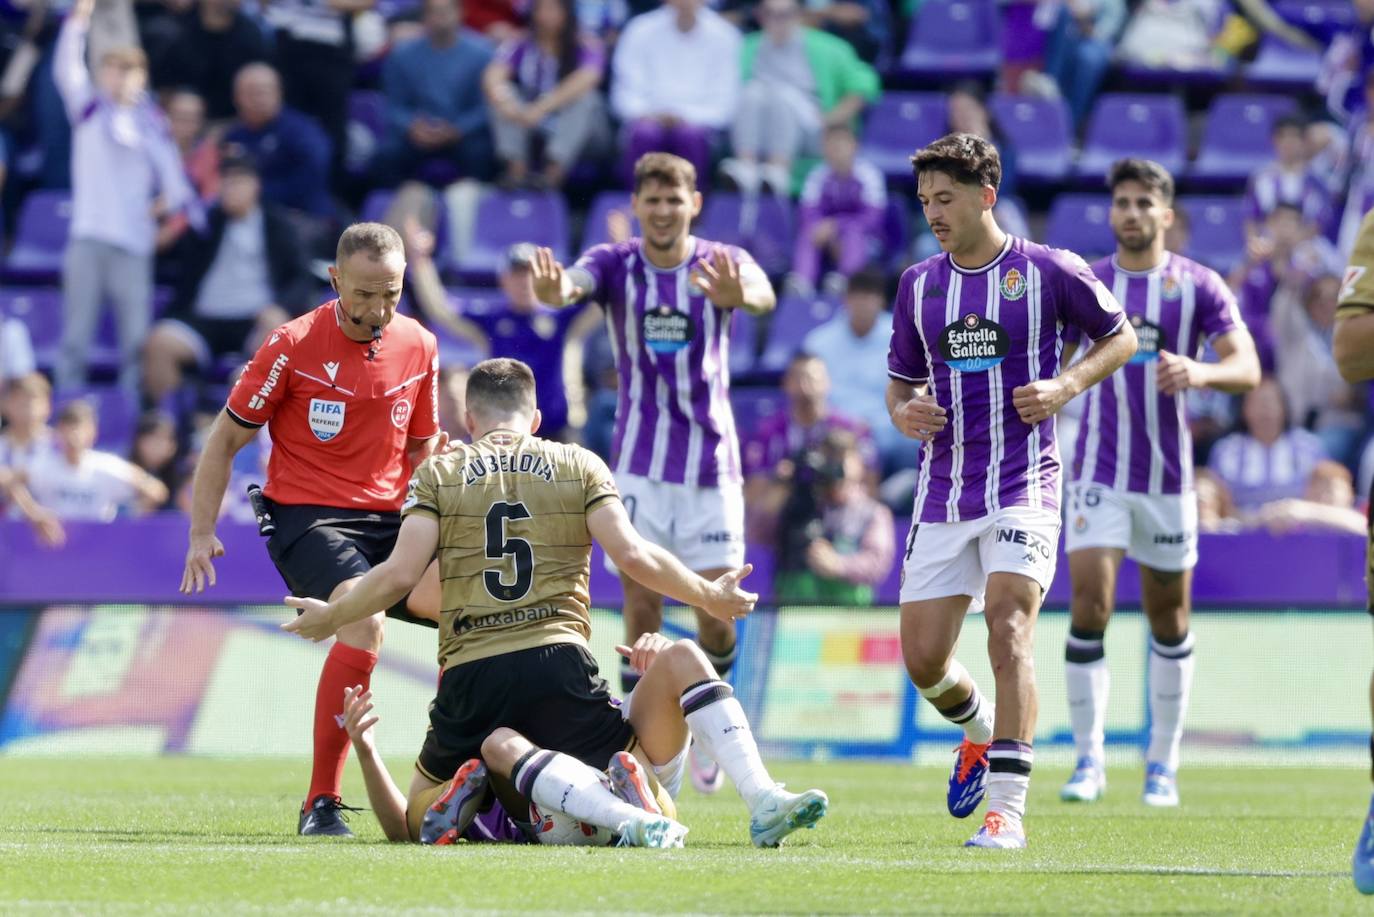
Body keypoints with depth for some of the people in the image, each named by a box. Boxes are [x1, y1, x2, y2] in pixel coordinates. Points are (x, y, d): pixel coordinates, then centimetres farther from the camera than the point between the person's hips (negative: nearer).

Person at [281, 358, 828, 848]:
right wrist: (711, 599, 18)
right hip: (558, 662, 0)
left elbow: (400, 575, 2)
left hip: (470, 676, 0)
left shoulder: (437, 473, 13)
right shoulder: (579, 465, 14)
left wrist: (330, 617, 19)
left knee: (415, 822, 10)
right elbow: (633, 556, 4)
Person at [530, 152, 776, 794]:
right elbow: (574, 284, -27)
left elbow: (762, 295, -29)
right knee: (642, 610, -5)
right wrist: (553, 290, -53)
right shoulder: (615, 263, -4)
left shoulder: (722, 264, -6)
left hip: (711, 463, 0)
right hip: (638, 465, 0)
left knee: (716, 615, -1)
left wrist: (740, 295, -55)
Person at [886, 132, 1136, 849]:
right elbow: (901, 381, 21)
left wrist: (1066, 386, -8)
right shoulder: (918, 285, 10)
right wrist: (903, 412, -3)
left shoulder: (1048, 271, -3)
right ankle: (979, 734, 36)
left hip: (1023, 487, -5)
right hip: (942, 492, 5)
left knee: (1008, 628, -22)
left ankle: (1007, 809, -20)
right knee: (922, 658, 2)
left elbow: (1120, 337, 9)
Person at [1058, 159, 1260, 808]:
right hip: (1099, 474, 0)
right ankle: (1089, 760, -8)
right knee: (1088, 609, -14)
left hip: (1168, 477, 0)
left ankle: (1163, 765, 20)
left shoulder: (1198, 285, -1)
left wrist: (1199, 371, -27)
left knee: (1169, 623, 8)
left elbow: (1247, 370, -9)